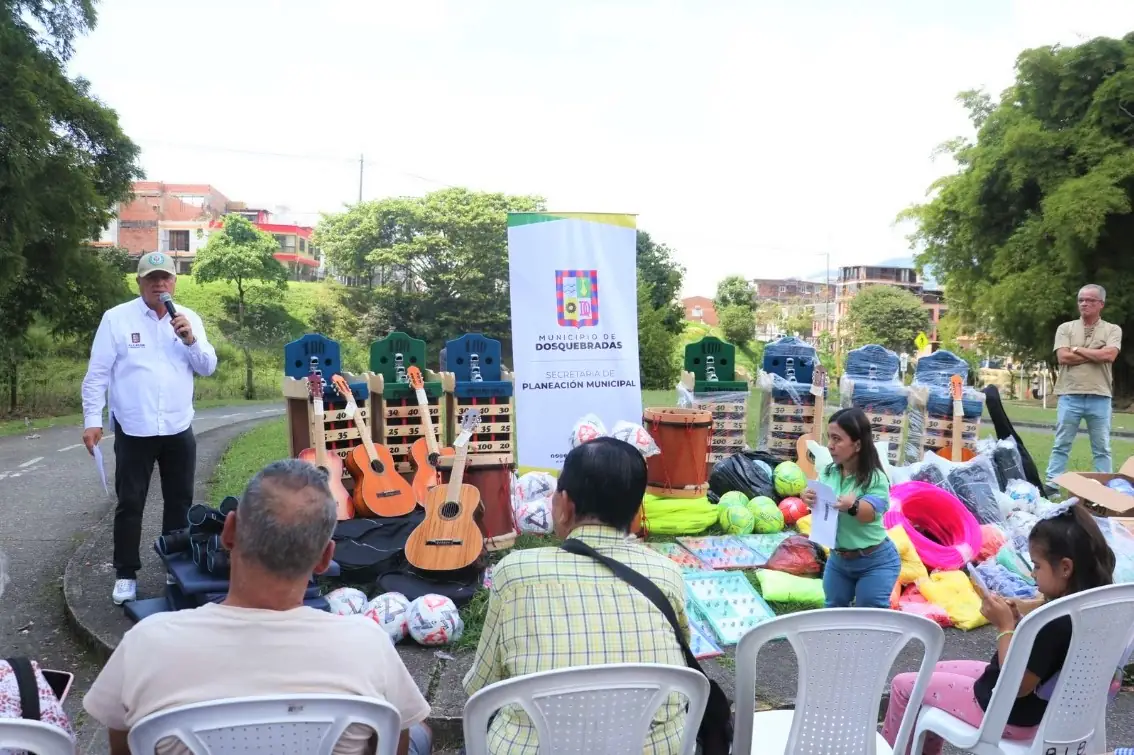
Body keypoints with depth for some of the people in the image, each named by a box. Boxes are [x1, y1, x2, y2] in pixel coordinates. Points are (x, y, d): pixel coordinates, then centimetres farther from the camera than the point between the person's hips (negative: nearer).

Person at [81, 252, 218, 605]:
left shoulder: (190, 319, 5)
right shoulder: (116, 318, -4)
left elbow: (208, 368, 2)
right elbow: (97, 373, -3)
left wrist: (190, 339, -15)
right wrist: (92, 420, -8)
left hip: (178, 430, 3)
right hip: (133, 431, -3)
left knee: (179, 502, 12)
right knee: (130, 504, 4)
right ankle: (126, 574, 17)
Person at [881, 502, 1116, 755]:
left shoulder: (1057, 623, -34)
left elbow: (1016, 685, -27)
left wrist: (1005, 625, -21)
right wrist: (1018, 616, -7)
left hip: (1010, 715, -10)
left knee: (903, 685, 3)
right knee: (933, 671, 24)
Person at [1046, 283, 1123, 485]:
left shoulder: (1112, 330, 6)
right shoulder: (1066, 328, 7)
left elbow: (1109, 355, -12)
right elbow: (1063, 358, -7)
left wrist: (1077, 349, -5)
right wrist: (1097, 355, -6)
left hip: (1099, 397, 0)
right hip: (1070, 396, 0)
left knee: (1102, 448, 9)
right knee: (1061, 445, 5)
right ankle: (1051, 485, 10)